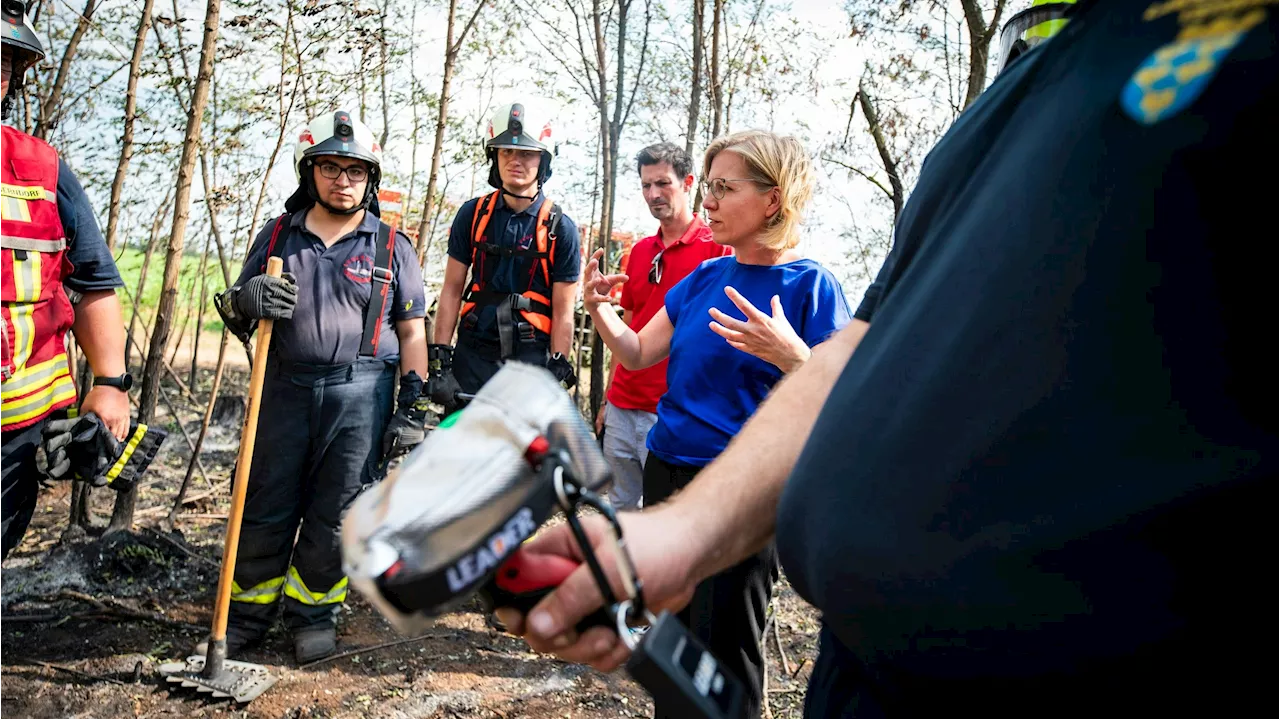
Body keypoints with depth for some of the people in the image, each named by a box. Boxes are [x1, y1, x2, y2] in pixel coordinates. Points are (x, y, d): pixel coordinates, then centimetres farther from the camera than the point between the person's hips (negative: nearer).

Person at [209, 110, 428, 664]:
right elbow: (235, 313, 15)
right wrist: (244, 303, -10)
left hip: (360, 395, -2)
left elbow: (412, 331, 4)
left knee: (334, 514, 5)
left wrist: (413, 407, -3)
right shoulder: (276, 236, 11)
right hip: (284, 388, 2)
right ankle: (248, 612, 27)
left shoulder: (391, 247, 5)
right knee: (265, 507, 8)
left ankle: (313, 613, 23)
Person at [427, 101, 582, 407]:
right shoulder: (472, 214, 2)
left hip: (531, 359, -2)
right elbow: (452, 290, 3)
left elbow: (563, 313, -3)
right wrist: (439, 362, -3)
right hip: (472, 355, 2)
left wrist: (557, 375, -8)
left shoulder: (561, 228, -4)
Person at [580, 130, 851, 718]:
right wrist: (599, 308, -7)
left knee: (723, 649, 7)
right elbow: (637, 353, 10)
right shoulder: (707, 277, 7)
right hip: (666, 468, 6)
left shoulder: (811, 286, -11)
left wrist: (790, 357, -33)